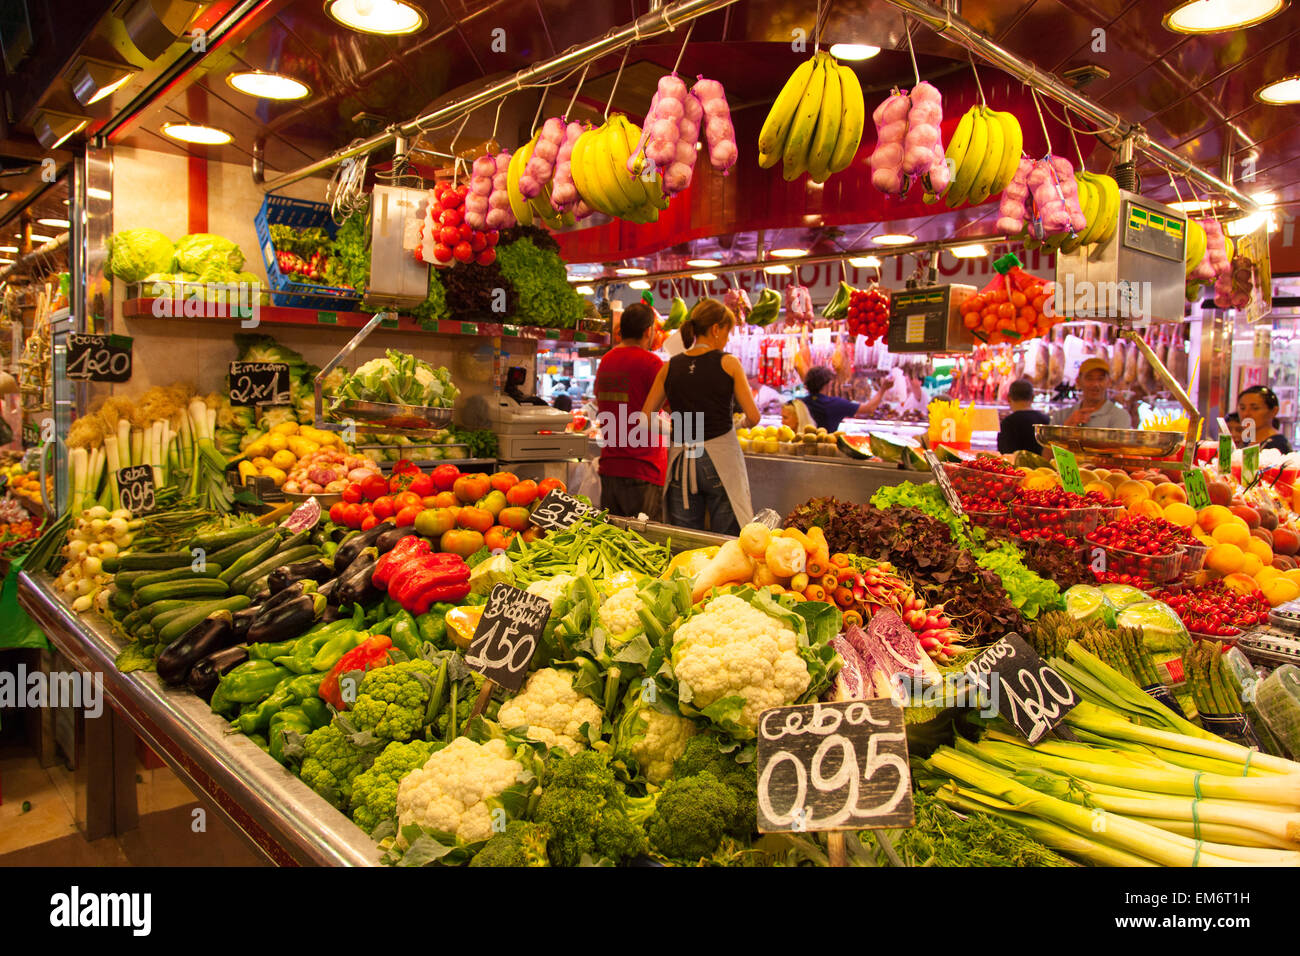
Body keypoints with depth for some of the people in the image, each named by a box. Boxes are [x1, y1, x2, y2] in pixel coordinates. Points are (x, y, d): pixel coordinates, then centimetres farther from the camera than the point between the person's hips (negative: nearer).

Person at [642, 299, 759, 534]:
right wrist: (741, 423, 18)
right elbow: (753, 417, -3)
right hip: (721, 458, -4)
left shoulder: (670, 366, 6)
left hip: (681, 459, 4)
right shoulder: (728, 363, -3)